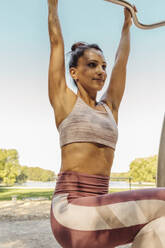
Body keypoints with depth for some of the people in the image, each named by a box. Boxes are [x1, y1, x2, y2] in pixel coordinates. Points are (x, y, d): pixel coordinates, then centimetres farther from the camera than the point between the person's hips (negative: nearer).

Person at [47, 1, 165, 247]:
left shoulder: (110, 107, 17)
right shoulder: (64, 100, 4)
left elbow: (122, 60, 28)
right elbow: (56, 42, 10)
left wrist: (127, 23, 41)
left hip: (96, 211, 7)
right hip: (70, 210, -7)